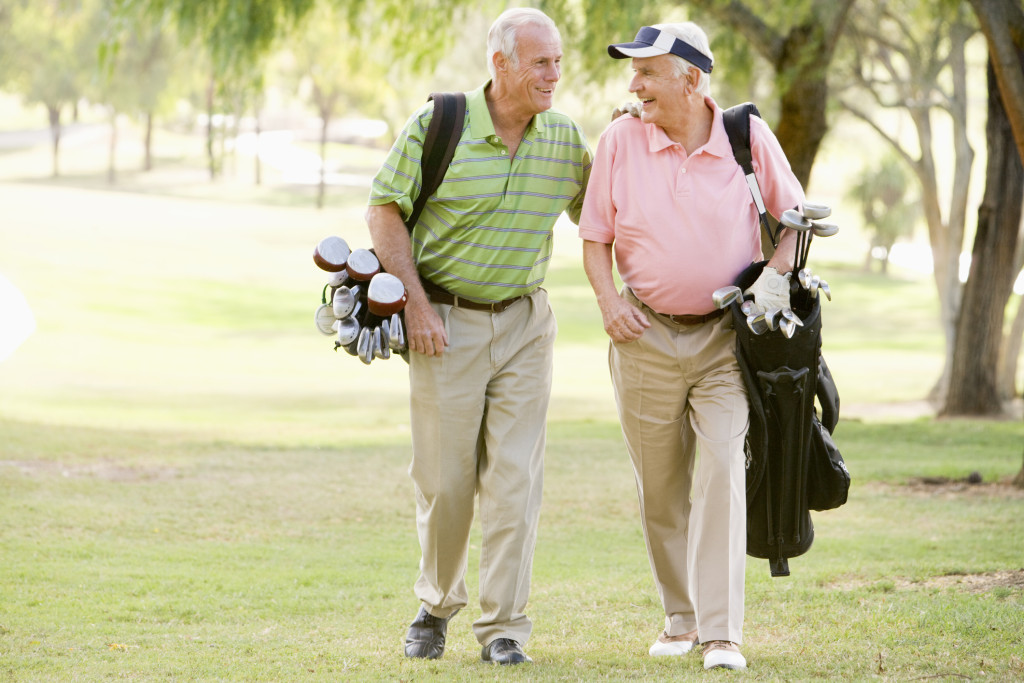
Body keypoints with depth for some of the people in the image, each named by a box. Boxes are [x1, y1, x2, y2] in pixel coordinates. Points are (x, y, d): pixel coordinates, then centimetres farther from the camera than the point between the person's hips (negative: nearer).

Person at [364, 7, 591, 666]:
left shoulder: (566, 138, 2)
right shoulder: (437, 125, -9)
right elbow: (385, 209, -4)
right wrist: (416, 303, -10)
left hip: (525, 322, 2)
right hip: (446, 322, -2)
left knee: (516, 479, -3)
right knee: (444, 480, 3)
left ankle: (504, 626, 3)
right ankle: (436, 605, 25)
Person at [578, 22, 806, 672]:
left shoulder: (749, 137, -5)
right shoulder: (620, 139, -2)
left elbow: (795, 216, 7)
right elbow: (596, 237, 5)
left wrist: (776, 275, -10)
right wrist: (609, 300, -11)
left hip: (727, 337, -2)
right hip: (646, 336, 2)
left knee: (722, 471, -14)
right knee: (659, 488, 7)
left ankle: (722, 633, -14)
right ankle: (681, 616, 24)